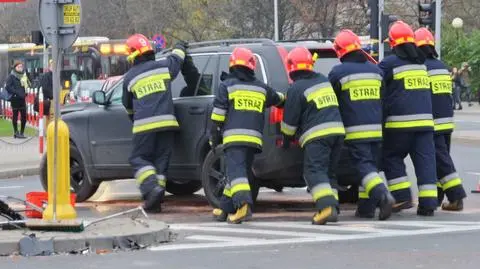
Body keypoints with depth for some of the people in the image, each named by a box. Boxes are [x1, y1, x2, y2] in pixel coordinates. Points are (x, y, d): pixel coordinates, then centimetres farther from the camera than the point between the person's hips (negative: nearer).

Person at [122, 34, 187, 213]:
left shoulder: (130, 77, 6)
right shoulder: (164, 67, 8)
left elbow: (127, 104, 21)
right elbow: (177, 59, 32)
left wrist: (134, 118, 41)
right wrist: (179, 47, 55)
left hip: (144, 124, -3)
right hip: (166, 122, 3)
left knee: (139, 159, 5)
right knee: (161, 160, 8)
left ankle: (152, 187, -20)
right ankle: (155, 201, 4)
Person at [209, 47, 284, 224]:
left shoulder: (227, 85, 4)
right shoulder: (261, 88, 17)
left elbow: (218, 113, 0)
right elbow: (279, 100, 35)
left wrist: (214, 137, 6)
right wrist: (282, 97, 60)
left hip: (233, 137, -4)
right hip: (254, 138, 4)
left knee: (235, 171, -14)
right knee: (242, 170, 15)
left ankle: (244, 204, -36)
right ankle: (225, 209, 20)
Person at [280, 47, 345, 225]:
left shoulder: (296, 89, -6)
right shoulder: (324, 80, 15)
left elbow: (289, 121, -3)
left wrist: (286, 139, 13)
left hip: (317, 135, -7)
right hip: (337, 130, 7)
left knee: (314, 172, -11)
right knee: (328, 173, 15)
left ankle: (326, 206, -29)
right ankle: (332, 207, 6)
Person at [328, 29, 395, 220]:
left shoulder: (338, 72, -4)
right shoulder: (375, 70, 12)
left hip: (355, 130, -5)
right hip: (376, 127, 5)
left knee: (363, 166, -8)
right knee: (370, 165, 12)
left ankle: (383, 196, -30)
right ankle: (366, 208, 12)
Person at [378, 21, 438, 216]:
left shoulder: (389, 63, -5)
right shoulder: (421, 63, 14)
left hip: (400, 122, -5)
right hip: (425, 119, 5)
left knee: (392, 158, 9)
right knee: (425, 160, 3)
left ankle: (402, 196, -1)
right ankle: (428, 203, -3)